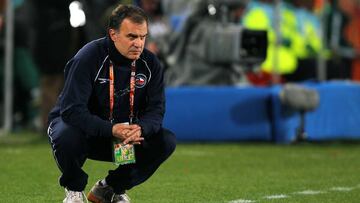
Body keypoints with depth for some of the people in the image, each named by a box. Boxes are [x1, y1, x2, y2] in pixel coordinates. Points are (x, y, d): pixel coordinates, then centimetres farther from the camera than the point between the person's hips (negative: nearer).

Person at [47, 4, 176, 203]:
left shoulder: (150, 63, -7)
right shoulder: (87, 58, -23)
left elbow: (156, 108, -8)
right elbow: (72, 109, -30)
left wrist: (140, 128, -33)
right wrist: (111, 130, -41)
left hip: (125, 134, 4)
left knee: (166, 141, -17)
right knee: (66, 137, -38)